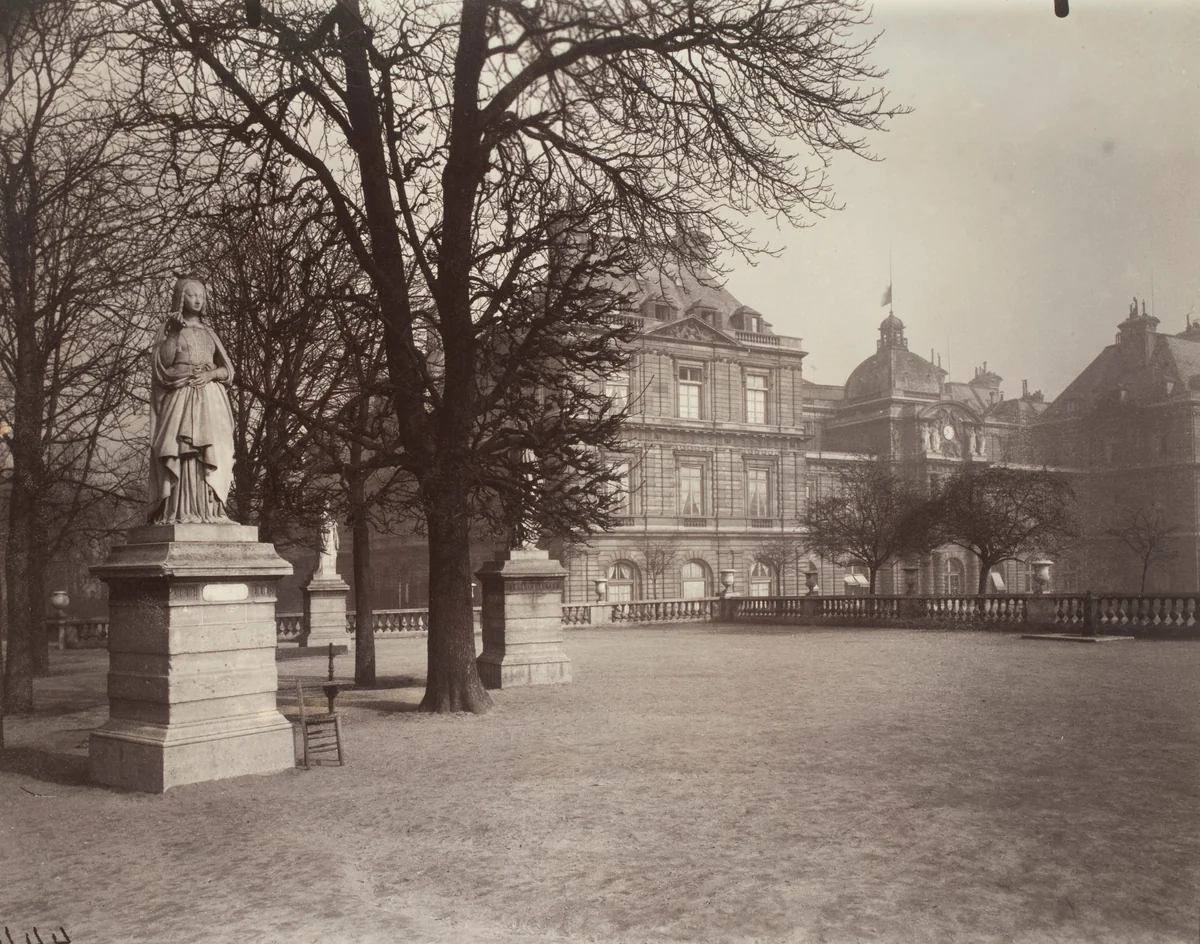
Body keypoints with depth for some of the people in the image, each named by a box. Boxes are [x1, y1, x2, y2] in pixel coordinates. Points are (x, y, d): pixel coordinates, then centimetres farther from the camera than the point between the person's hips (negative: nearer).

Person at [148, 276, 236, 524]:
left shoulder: (208, 333, 20)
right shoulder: (168, 328, 10)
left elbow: (228, 369, 15)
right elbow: (162, 363, -4)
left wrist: (210, 374, -6)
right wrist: (174, 332, -10)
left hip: (210, 402, 4)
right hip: (180, 399, -4)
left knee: (209, 456, -6)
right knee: (182, 454, -15)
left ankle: (209, 511, -9)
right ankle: (180, 512, -20)